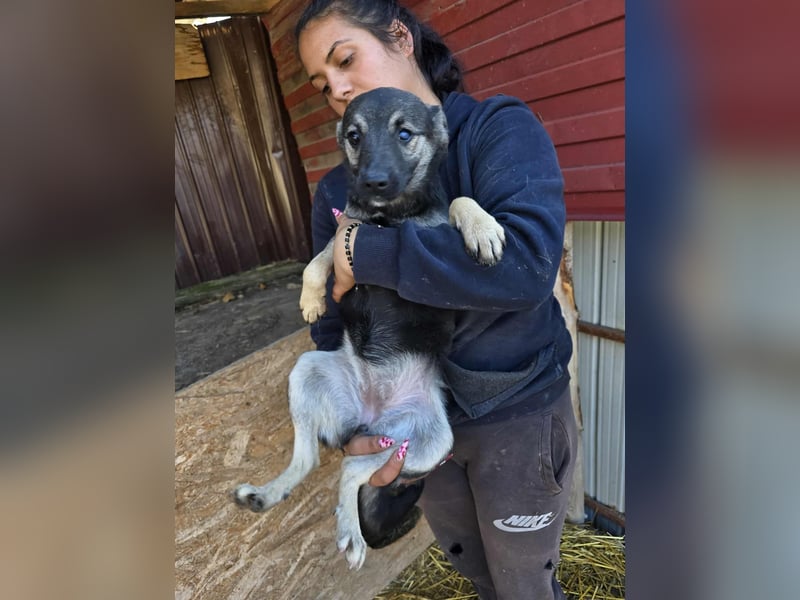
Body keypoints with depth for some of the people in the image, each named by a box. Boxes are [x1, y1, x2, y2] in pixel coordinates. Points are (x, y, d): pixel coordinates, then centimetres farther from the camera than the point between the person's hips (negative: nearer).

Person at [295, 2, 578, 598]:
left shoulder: (500, 128, -13)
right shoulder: (338, 190, -1)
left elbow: (528, 261, -31)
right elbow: (332, 324, -3)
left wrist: (368, 252, -28)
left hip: (517, 414, -3)